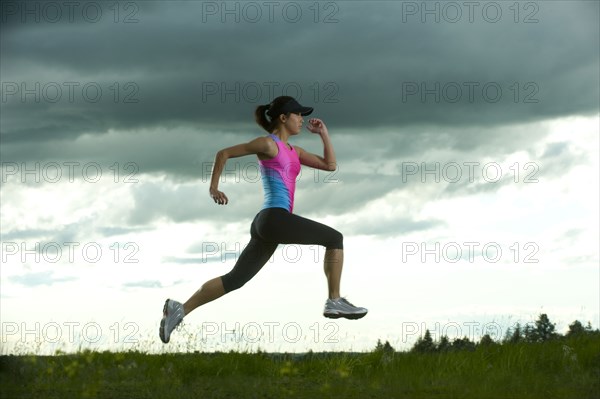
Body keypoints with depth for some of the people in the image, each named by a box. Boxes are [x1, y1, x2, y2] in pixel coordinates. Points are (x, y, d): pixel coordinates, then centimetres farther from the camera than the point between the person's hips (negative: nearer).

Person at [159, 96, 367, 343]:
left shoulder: (293, 152, 25)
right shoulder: (268, 143, -1)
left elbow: (330, 165, 25)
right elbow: (224, 153, 1)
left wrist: (323, 133, 19)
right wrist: (213, 188, -1)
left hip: (266, 225, 9)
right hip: (274, 218, -9)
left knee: (235, 279, 4)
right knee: (334, 238, -1)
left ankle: (179, 309, 0)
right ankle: (335, 301, -1)